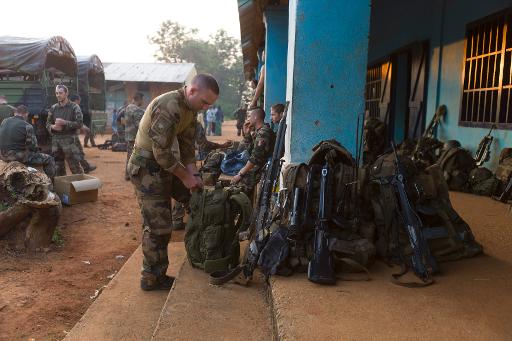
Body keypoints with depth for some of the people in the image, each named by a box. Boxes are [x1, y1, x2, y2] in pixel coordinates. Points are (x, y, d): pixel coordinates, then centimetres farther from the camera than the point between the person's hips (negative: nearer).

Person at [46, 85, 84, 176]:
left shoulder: (74, 107, 0)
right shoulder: (53, 108, 13)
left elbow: (79, 123, -8)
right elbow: (48, 123, 16)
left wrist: (64, 122, -17)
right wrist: (53, 127, -7)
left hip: (70, 140, -5)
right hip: (56, 140, 5)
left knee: (75, 166, -8)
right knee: (58, 167, 11)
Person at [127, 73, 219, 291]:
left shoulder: (190, 109, 4)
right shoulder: (168, 107, -27)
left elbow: (187, 144, 7)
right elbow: (161, 152, -27)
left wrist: (193, 173, -4)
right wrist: (186, 176, -18)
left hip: (164, 165, 9)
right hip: (146, 168, -9)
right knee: (157, 225, -5)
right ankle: (152, 278, 10)